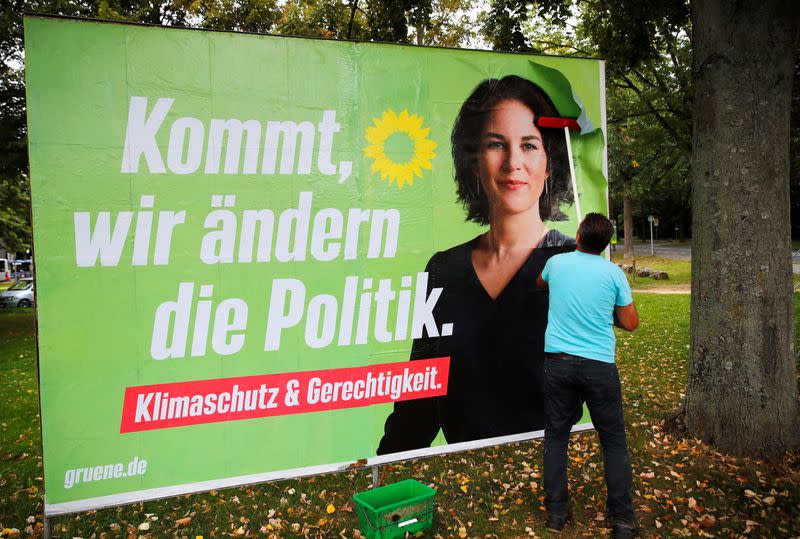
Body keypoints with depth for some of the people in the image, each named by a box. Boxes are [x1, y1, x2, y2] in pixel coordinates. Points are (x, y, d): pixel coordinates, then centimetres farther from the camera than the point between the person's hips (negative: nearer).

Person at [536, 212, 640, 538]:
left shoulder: (556, 263, 2)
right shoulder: (613, 272, -3)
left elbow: (540, 283, 26)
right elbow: (631, 323, 2)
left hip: (558, 361, 2)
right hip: (599, 365, -1)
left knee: (556, 437, 11)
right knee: (614, 442, 10)